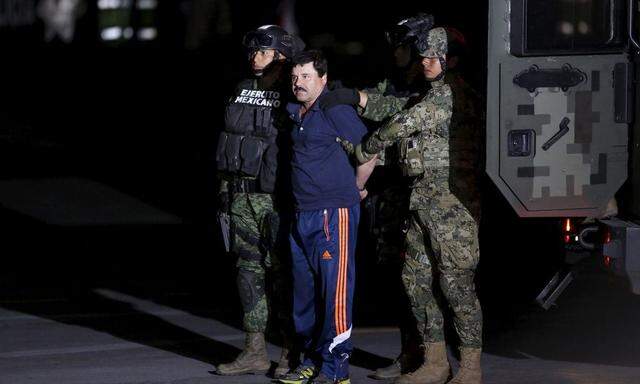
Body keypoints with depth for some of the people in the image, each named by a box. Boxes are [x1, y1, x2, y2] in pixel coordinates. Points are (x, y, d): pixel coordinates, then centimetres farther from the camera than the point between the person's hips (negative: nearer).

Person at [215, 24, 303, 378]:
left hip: (275, 197, -7)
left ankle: (292, 353, 4)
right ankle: (254, 352, 12)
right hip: (241, 195, 7)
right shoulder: (244, 90, 12)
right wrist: (225, 187, 15)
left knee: (281, 271, -3)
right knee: (249, 268, 7)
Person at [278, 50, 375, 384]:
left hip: (334, 214, -9)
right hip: (303, 215, 9)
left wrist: (354, 188, 4)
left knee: (335, 290, -6)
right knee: (304, 291, 12)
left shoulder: (336, 110, -10)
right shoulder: (294, 113, 14)